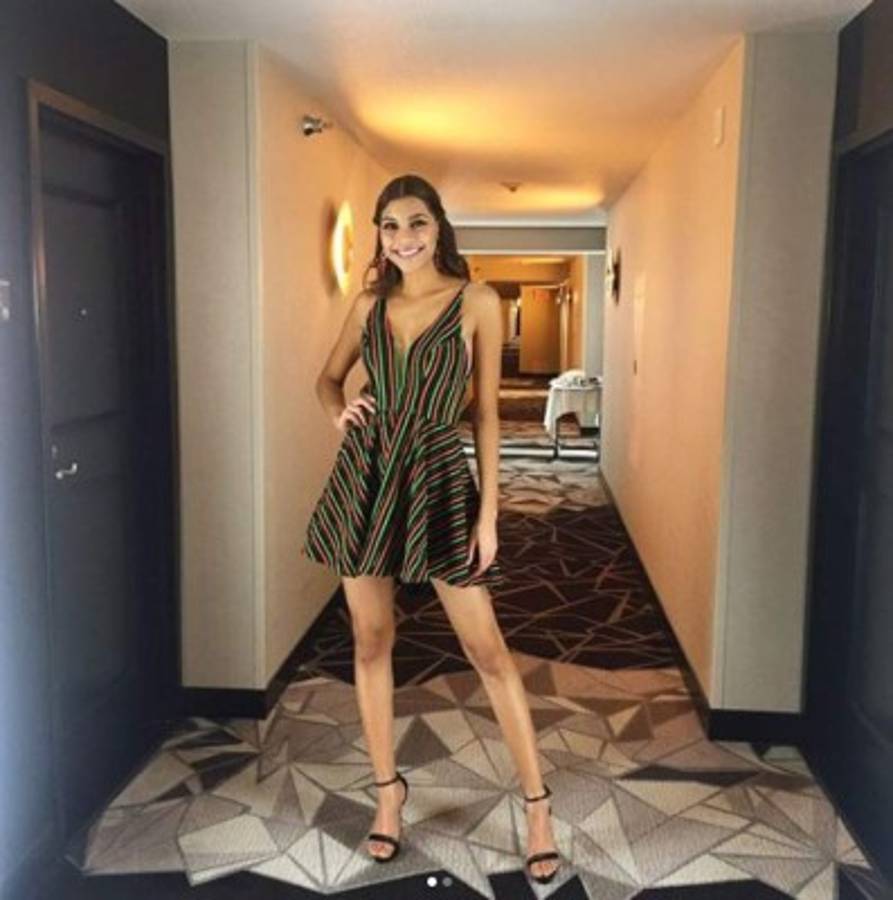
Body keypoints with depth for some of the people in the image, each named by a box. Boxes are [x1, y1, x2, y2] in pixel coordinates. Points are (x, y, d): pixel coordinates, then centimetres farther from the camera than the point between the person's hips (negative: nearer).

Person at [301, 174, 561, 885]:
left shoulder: (478, 302, -4)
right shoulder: (370, 303, 6)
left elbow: (487, 412, -4)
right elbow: (329, 377, 18)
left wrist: (488, 514, -8)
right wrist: (339, 411, -6)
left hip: (438, 478, -4)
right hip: (364, 475, 4)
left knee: (487, 648, -1)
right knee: (371, 640, 10)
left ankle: (537, 805, 15)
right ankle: (389, 788, 29)